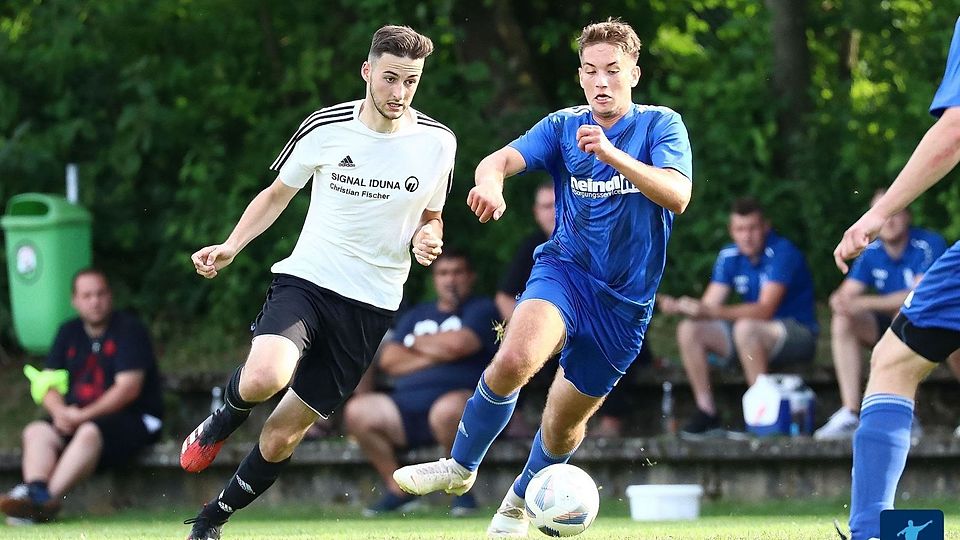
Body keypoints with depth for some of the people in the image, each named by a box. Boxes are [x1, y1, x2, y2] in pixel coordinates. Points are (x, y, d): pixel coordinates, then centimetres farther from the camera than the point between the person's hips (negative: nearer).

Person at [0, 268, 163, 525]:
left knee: (89, 433, -36)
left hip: (135, 420, -6)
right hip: (77, 419, 6)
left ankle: (49, 498, -50)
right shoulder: (69, 333, 15)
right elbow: (48, 382, 11)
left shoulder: (129, 329, -4)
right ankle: (35, 490, -45)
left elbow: (129, 387, -14)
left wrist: (84, 416, -20)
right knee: (36, 432, -19)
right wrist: (59, 411, -13)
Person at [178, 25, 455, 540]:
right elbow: (277, 194, 9)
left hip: (372, 304, 1)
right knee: (265, 377, -32)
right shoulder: (325, 128, -5)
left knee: (283, 435, 2)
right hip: (305, 280, -1)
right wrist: (231, 246, -5)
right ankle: (220, 424, 4)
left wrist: (428, 236, -8)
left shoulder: (438, 143, -2)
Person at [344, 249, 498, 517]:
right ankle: (397, 489, -7)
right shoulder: (416, 315, 26)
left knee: (447, 409, -42)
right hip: (408, 407, 6)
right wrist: (437, 353, 0)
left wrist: (419, 343, 8)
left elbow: (457, 343, -12)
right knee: (357, 410, -18)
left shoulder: (481, 309, 9)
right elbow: (389, 360, 11)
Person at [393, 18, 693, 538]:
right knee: (514, 359, -30)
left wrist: (614, 155, -35)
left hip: (625, 300, 0)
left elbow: (677, 196, -21)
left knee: (564, 422, 10)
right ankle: (459, 467, -9)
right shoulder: (564, 125, 2)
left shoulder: (661, 124, -4)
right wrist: (490, 182, -38)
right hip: (565, 268, 0)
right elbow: (500, 159, -13)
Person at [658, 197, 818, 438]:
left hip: (798, 334, -7)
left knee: (745, 328, -37)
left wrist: (712, 311, -39)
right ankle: (706, 412, -11)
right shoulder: (730, 256, 3)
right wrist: (678, 307, -24)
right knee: (689, 330, -10)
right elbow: (709, 305, -1)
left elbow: (764, 310, -29)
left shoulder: (782, 253, -18)